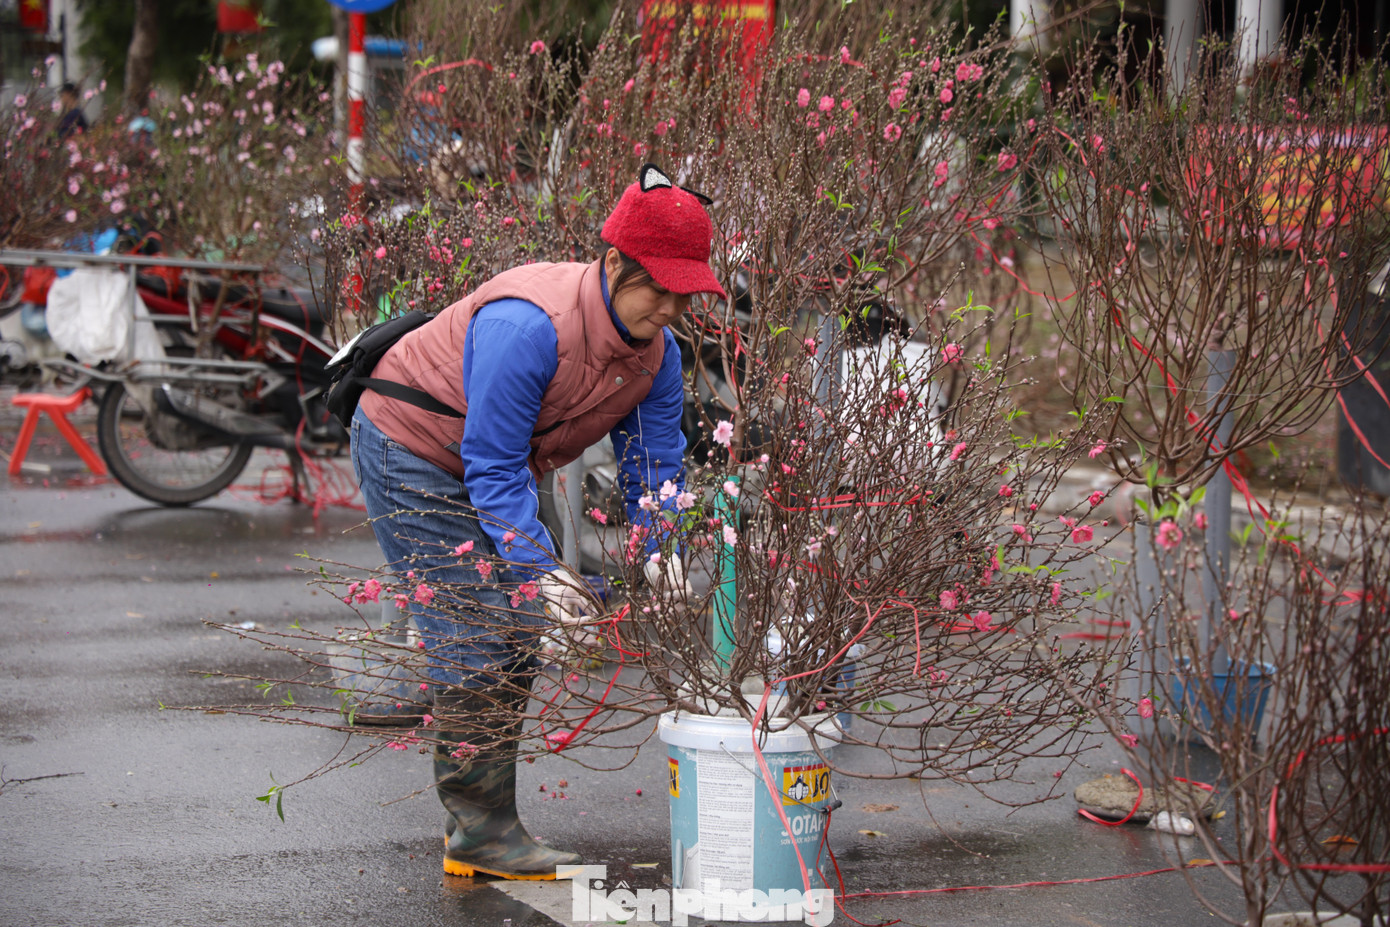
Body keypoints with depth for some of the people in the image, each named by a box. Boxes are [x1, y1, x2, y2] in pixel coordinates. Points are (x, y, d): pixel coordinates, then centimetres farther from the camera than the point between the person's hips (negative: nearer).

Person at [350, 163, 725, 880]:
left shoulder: (657, 352, -9)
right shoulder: (529, 326, -35)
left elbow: (654, 460, 0)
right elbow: (493, 465, -32)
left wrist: (659, 546, -17)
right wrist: (539, 569, -35)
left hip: (496, 464, 9)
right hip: (410, 452, -9)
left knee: (516, 637, 8)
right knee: (474, 641, -12)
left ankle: (479, 825, 18)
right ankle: (480, 828, -4)